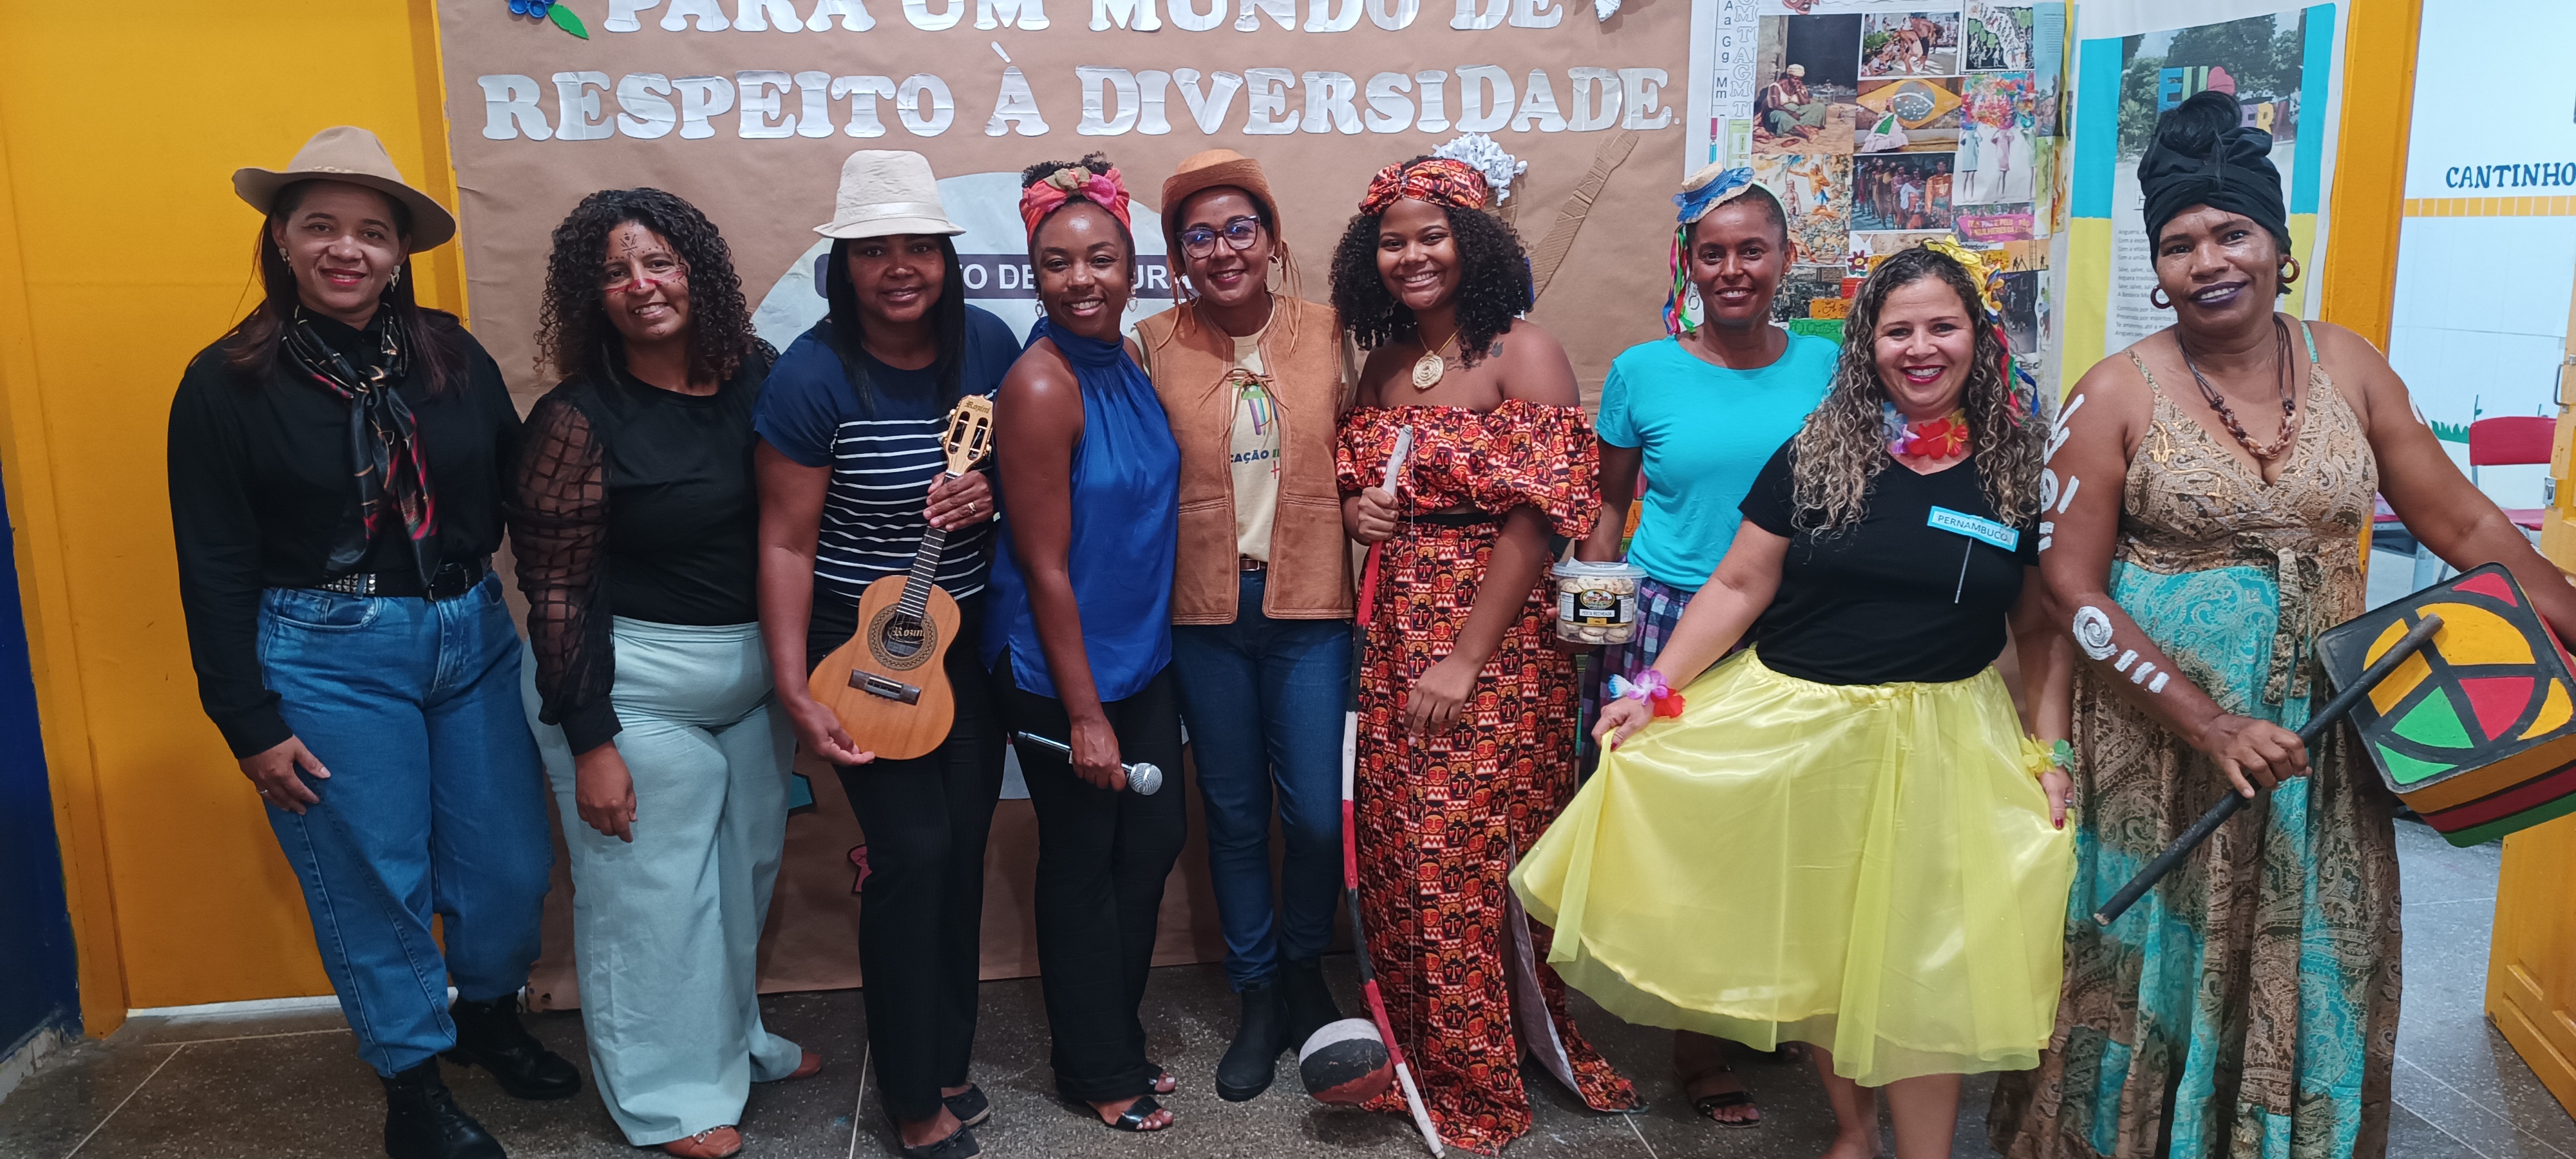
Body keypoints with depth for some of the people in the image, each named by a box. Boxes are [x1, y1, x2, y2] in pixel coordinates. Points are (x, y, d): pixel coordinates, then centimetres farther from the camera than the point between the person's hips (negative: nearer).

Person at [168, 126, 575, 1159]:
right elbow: (214, 568, -4)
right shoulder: (228, 383, -5)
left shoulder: (452, 355, 2)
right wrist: (250, 723, -6)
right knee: (374, 881, 6)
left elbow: (519, 493, 8)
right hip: (326, 659, -3)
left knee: (509, 862, 10)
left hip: (473, 637, 3)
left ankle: (490, 1014, 39)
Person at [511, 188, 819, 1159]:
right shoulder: (577, 421, -15)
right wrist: (590, 743, -14)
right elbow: (556, 594, -14)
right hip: (633, 686, -6)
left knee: (746, 867, 20)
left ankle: (734, 1041, 43)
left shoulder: (756, 377, -1)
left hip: (754, 675, 6)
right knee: (650, 889, 7)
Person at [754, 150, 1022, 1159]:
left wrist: (992, 491, -14)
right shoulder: (813, 376, -16)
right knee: (914, 849, -7)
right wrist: (795, 694, -17)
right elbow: (786, 542, -13)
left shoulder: (987, 343, -3)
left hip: (971, 637, 5)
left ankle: (948, 1062, 31)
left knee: (965, 848, 11)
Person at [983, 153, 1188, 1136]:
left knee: (1153, 842, 17)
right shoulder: (1041, 387, -20)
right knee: (1083, 865, 8)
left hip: (1142, 656, 7)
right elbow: (1045, 566, -19)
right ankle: (1096, 1070, 29)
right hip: (1062, 673, -7)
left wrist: (1150, 656, 11)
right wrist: (1084, 714, -17)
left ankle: (1120, 1040, 37)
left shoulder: (1127, 364, 2)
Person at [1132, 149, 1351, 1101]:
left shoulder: (1328, 332, 1)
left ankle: (1304, 970, 31)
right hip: (1204, 612, 0)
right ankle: (1258, 998, 29)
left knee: (1315, 812, 2)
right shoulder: (1153, 345, -1)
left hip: (1310, 604, 0)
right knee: (1234, 814, 11)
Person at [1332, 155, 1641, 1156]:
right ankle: (1419, 1061, 25)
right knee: (1398, 850, 7)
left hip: (1498, 640, -5)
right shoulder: (1382, 363, 11)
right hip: (1396, 633, 6)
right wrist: (1356, 508, -1)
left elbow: (1535, 517, -14)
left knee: (1469, 854, -1)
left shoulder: (1522, 352, -7)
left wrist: (1466, 659, -17)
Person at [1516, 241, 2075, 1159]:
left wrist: (2049, 754, -2)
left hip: (1939, 746, 0)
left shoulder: (2018, 469, 0)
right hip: (1793, 730, 1)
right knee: (1809, 949, 12)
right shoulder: (1817, 454, -1)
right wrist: (1656, 688, -7)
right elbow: (1740, 585, -1)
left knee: (1915, 965, 6)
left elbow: (2042, 630, 5)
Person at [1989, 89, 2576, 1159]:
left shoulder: (2347, 366, 2)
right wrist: (2210, 726, -18)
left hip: (2321, 730, 4)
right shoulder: (2117, 395, -9)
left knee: (2309, 971, 14)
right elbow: (2074, 590, -13)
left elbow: (2465, 525, 8)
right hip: (2162, 729, -3)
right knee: (2164, 961, 9)